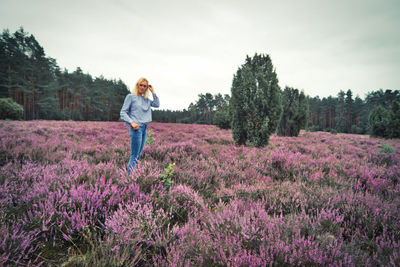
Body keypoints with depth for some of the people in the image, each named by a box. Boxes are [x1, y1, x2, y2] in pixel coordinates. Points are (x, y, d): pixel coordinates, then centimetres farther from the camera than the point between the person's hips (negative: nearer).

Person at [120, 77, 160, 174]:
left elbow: (157, 104, 6)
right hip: (136, 127, -7)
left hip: (145, 128, 7)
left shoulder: (146, 100, 16)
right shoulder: (131, 97, 0)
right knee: (134, 155, -9)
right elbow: (123, 113, -3)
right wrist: (132, 122, -17)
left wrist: (153, 92, 6)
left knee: (139, 155, 9)